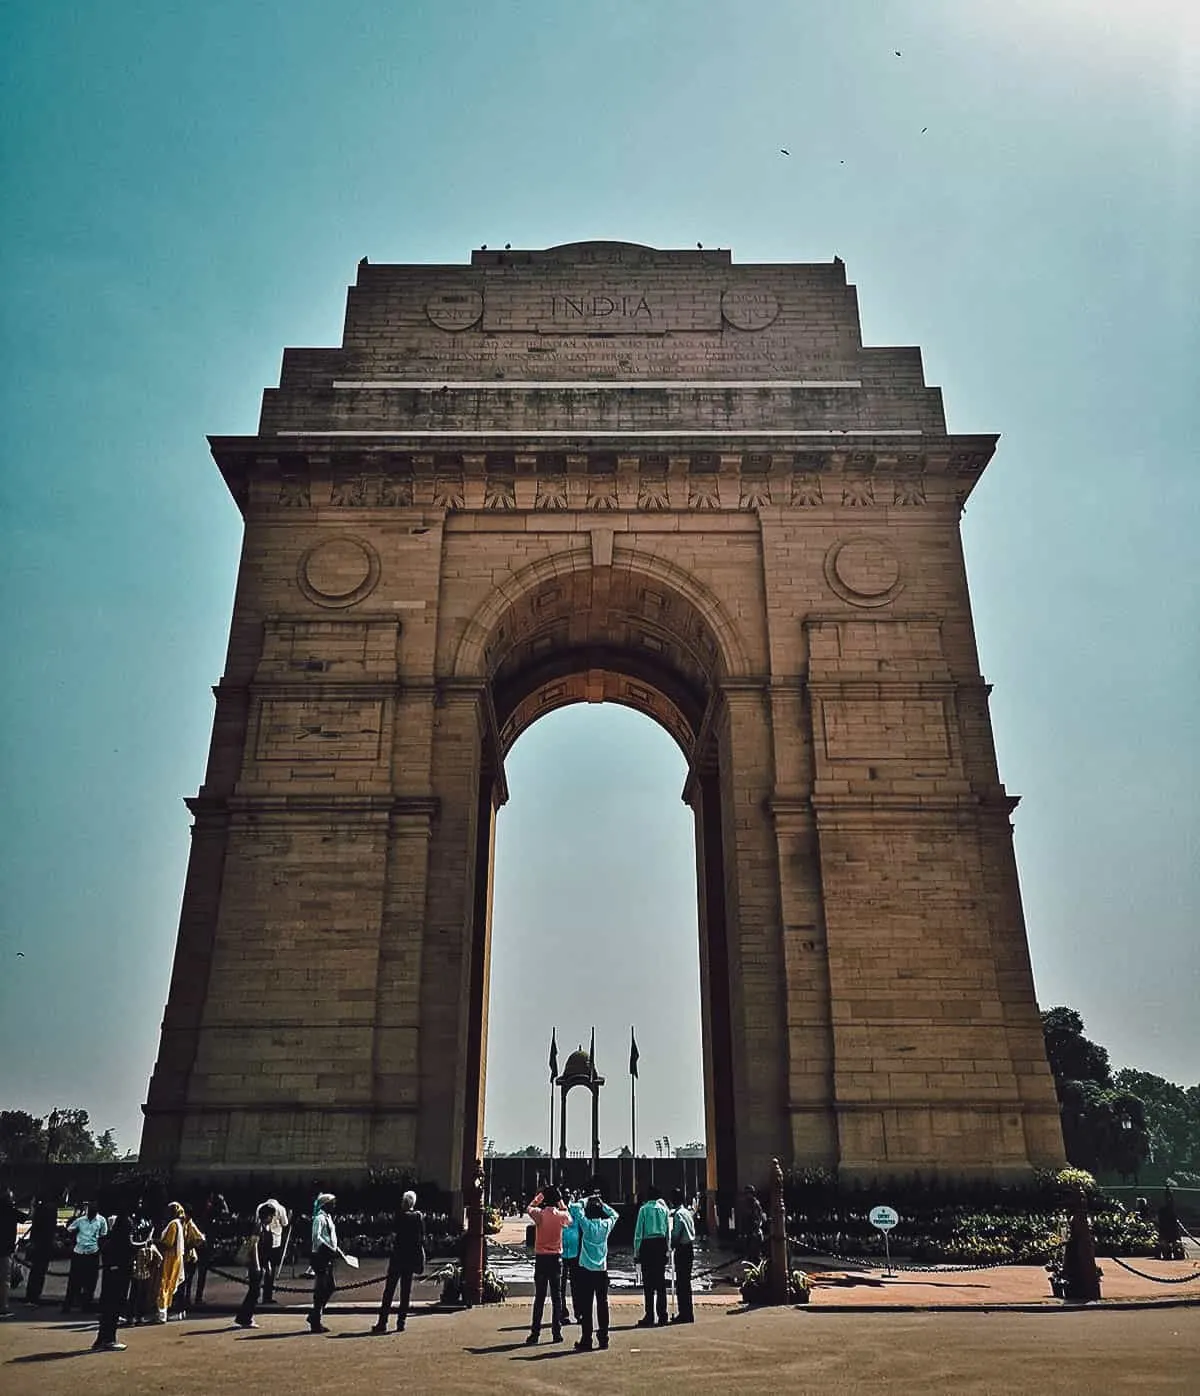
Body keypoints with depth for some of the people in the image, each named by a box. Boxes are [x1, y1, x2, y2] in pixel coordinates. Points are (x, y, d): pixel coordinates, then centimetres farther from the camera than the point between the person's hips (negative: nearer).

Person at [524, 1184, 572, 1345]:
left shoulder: (539, 1214, -9)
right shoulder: (562, 1215, -6)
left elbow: (529, 1208, 13)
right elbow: (570, 1220, 18)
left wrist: (539, 1196, 16)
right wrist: (562, 1205, 16)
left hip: (541, 1259, -1)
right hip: (556, 1259, 1)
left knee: (539, 1297, 4)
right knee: (556, 1297, 8)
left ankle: (535, 1333, 3)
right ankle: (557, 1332, 9)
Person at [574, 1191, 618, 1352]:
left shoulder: (586, 1224, -10)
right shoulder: (606, 1225, -1)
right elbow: (614, 1214, 19)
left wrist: (587, 1201, 3)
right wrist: (601, 1203, 13)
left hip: (586, 1270, -3)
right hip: (602, 1269, 3)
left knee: (586, 1306, 0)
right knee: (602, 1304, 9)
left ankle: (586, 1341, 1)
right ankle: (603, 1339, 13)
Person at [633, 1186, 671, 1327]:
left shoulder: (644, 1209, -5)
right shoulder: (663, 1208, 5)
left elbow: (639, 1232, -4)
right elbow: (668, 1230, 9)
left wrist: (636, 1252, 0)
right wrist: (667, 1249, 15)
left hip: (647, 1245, -4)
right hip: (661, 1244, 4)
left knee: (648, 1283, 0)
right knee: (661, 1281, 9)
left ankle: (650, 1317, -2)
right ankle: (662, 1316, 11)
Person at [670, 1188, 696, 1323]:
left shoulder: (678, 1214, -15)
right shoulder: (688, 1212, 13)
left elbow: (676, 1233, -18)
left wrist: (672, 1246, -5)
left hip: (682, 1250, -9)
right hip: (690, 1248, 9)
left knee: (681, 1282, -3)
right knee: (685, 1281, 15)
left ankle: (685, 1314, -1)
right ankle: (687, 1313, 21)